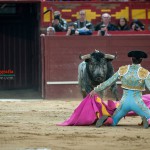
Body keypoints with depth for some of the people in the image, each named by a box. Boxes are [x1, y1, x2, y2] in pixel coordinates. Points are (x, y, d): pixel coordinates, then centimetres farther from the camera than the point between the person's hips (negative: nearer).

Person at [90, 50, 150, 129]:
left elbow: (108, 82, 5)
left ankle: (105, 119, -16)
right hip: (137, 103, -3)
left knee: (112, 122, 20)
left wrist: (95, 90, 16)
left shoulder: (123, 70, 0)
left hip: (124, 102, 3)